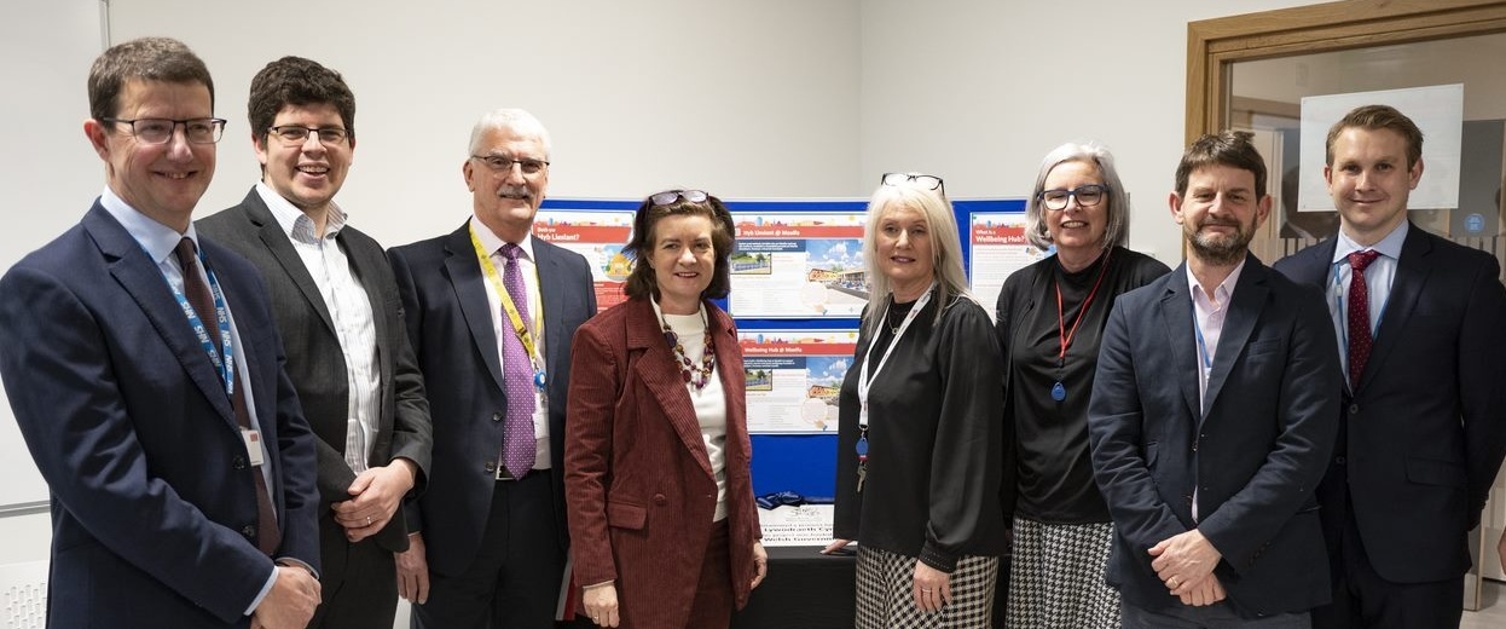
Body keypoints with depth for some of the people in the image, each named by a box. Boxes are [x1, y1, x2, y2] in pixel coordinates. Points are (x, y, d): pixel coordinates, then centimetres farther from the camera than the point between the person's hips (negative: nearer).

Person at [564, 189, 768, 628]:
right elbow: (583, 467, -12)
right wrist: (596, 576, -15)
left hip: (718, 543, 6)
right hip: (642, 552, -5)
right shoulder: (605, 338, -13)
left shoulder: (722, 330, 6)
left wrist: (750, 534, 13)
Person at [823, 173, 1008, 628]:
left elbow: (967, 447, -17)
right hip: (879, 539, 7)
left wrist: (940, 552, -19)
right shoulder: (876, 316, 9)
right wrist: (849, 523, 16)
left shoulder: (963, 324, -13)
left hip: (942, 546, -7)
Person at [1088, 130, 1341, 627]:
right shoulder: (1133, 313, 4)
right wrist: (1167, 544, -12)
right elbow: (1110, 443, -2)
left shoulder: (1300, 311, -2)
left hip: (1267, 584, -1)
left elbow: (1305, 445, -9)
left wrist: (1213, 540, -15)